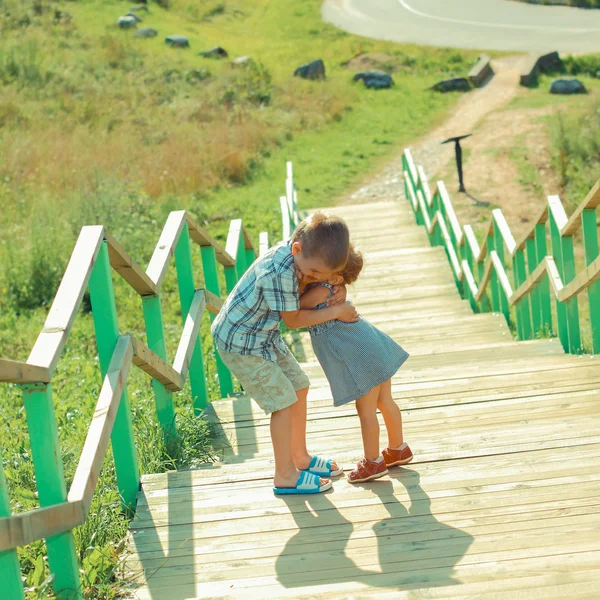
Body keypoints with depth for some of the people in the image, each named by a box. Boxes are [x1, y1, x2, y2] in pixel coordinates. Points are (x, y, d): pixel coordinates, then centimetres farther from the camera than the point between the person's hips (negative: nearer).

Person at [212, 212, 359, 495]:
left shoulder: (304, 256, -10)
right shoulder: (279, 274, -35)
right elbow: (294, 320, -21)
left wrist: (335, 292, -14)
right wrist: (335, 311, -14)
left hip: (263, 334, 9)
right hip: (240, 342, -9)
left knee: (299, 386, 16)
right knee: (283, 400, -5)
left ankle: (300, 457, 32)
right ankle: (285, 476, 9)